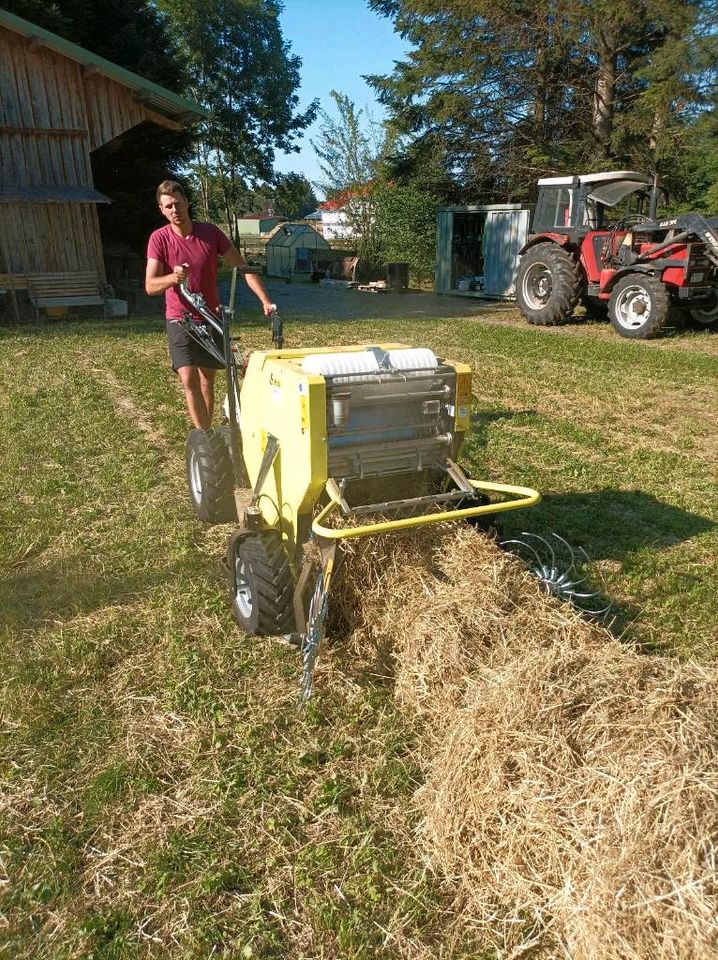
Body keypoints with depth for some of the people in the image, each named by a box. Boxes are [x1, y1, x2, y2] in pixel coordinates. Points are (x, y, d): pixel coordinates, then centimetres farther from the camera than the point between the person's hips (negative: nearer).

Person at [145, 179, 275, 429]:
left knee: (207, 381, 10)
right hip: (180, 320, -2)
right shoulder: (159, 239, -8)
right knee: (189, 381, -16)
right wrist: (173, 277, -36)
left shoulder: (210, 233, -4)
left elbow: (243, 267, -3)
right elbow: (150, 286, -15)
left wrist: (265, 301, -14)